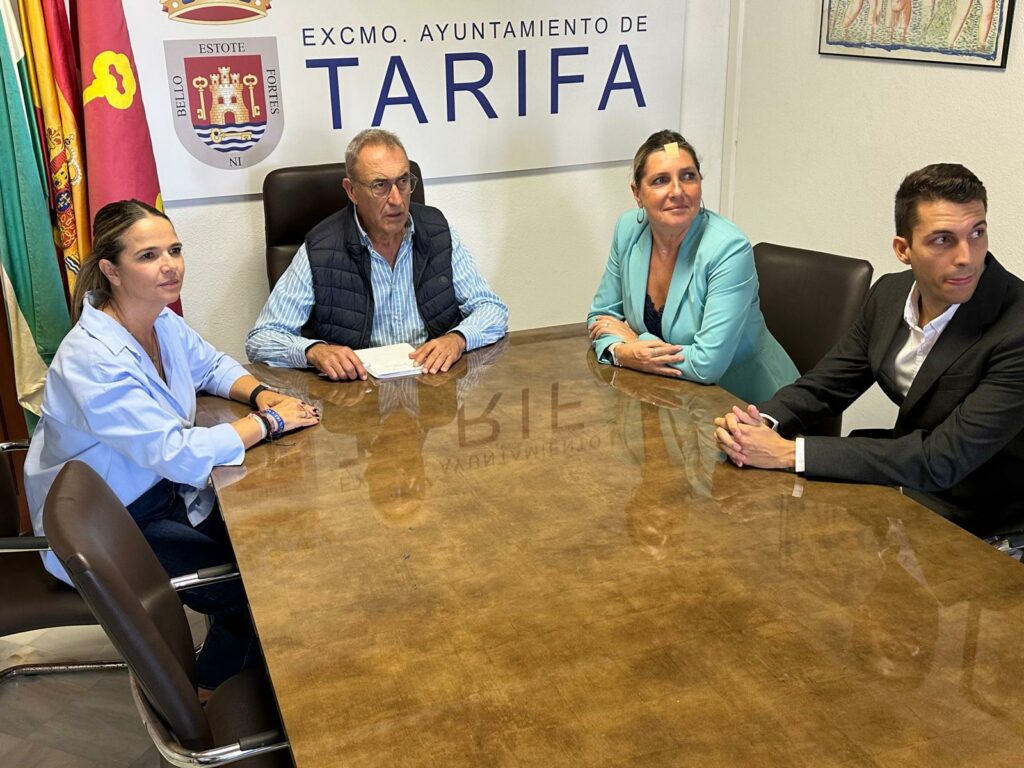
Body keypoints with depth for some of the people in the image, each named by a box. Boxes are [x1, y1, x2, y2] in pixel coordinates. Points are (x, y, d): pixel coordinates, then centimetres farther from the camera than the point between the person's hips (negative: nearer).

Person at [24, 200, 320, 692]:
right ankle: (211, 701, 15)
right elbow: (180, 455, -33)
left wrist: (259, 394, -6)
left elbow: (212, 366, 15)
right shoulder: (95, 360, -30)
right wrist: (268, 421, -23)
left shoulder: (161, 321, -4)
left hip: (163, 494, 8)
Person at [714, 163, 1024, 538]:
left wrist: (789, 451, -32)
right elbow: (825, 384, 2)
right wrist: (761, 422, -21)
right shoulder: (890, 293, -5)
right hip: (907, 482, 6)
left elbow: (941, 461, -30)